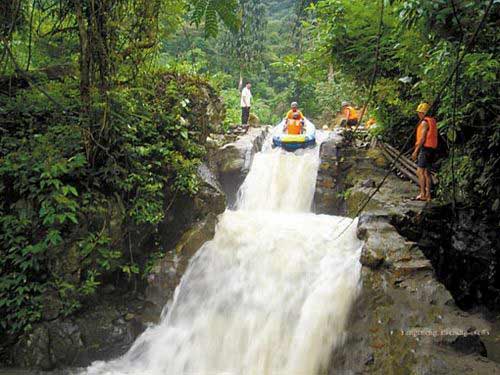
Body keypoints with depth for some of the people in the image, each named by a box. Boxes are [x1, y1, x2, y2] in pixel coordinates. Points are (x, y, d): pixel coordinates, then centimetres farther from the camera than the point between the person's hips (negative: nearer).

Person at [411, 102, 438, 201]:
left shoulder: (424, 122, -13)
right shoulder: (433, 122, 16)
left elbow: (422, 138, -18)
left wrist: (415, 151, -15)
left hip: (425, 148, -9)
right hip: (431, 149, 10)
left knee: (420, 172, -8)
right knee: (426, 172, 11)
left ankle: (423, 194, -10)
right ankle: (428, 194, 11)